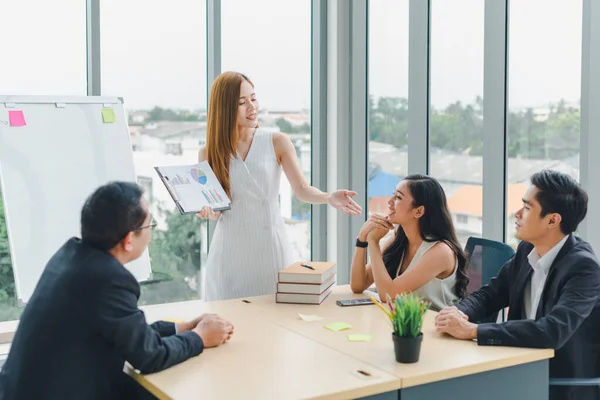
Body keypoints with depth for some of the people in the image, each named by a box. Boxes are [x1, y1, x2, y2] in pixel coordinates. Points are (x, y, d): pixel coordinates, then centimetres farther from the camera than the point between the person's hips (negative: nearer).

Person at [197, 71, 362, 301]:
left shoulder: (278, 143, -3)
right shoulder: (209, 153, 0)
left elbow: (302, 190, -8)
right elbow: (213, 210, 3)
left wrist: (328, 198, -28)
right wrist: (207, 210, -20)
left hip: (271, 245, 0)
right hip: (231, 248, 1)